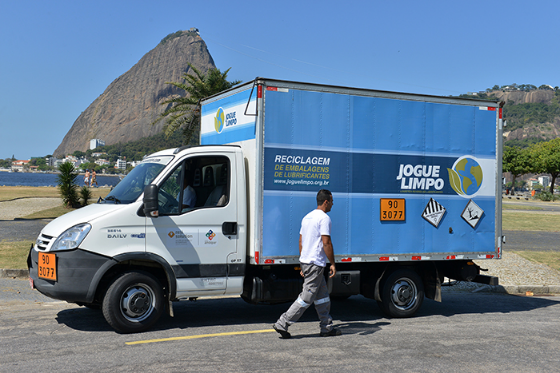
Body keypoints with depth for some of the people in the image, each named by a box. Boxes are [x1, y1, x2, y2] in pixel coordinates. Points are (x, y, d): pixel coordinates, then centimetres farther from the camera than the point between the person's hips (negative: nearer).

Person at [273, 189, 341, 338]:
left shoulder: (307, 217, 15)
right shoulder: (324, 218, -13)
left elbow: (301, 241, 18)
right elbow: (326, 243, -19)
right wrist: (333, 263, -12)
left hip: (305, 261, 10)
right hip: (316, 263, -10)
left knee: (322, 296, 15)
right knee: (306, 298, -5)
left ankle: (327, 327, 20)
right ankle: (282, 324, -4)